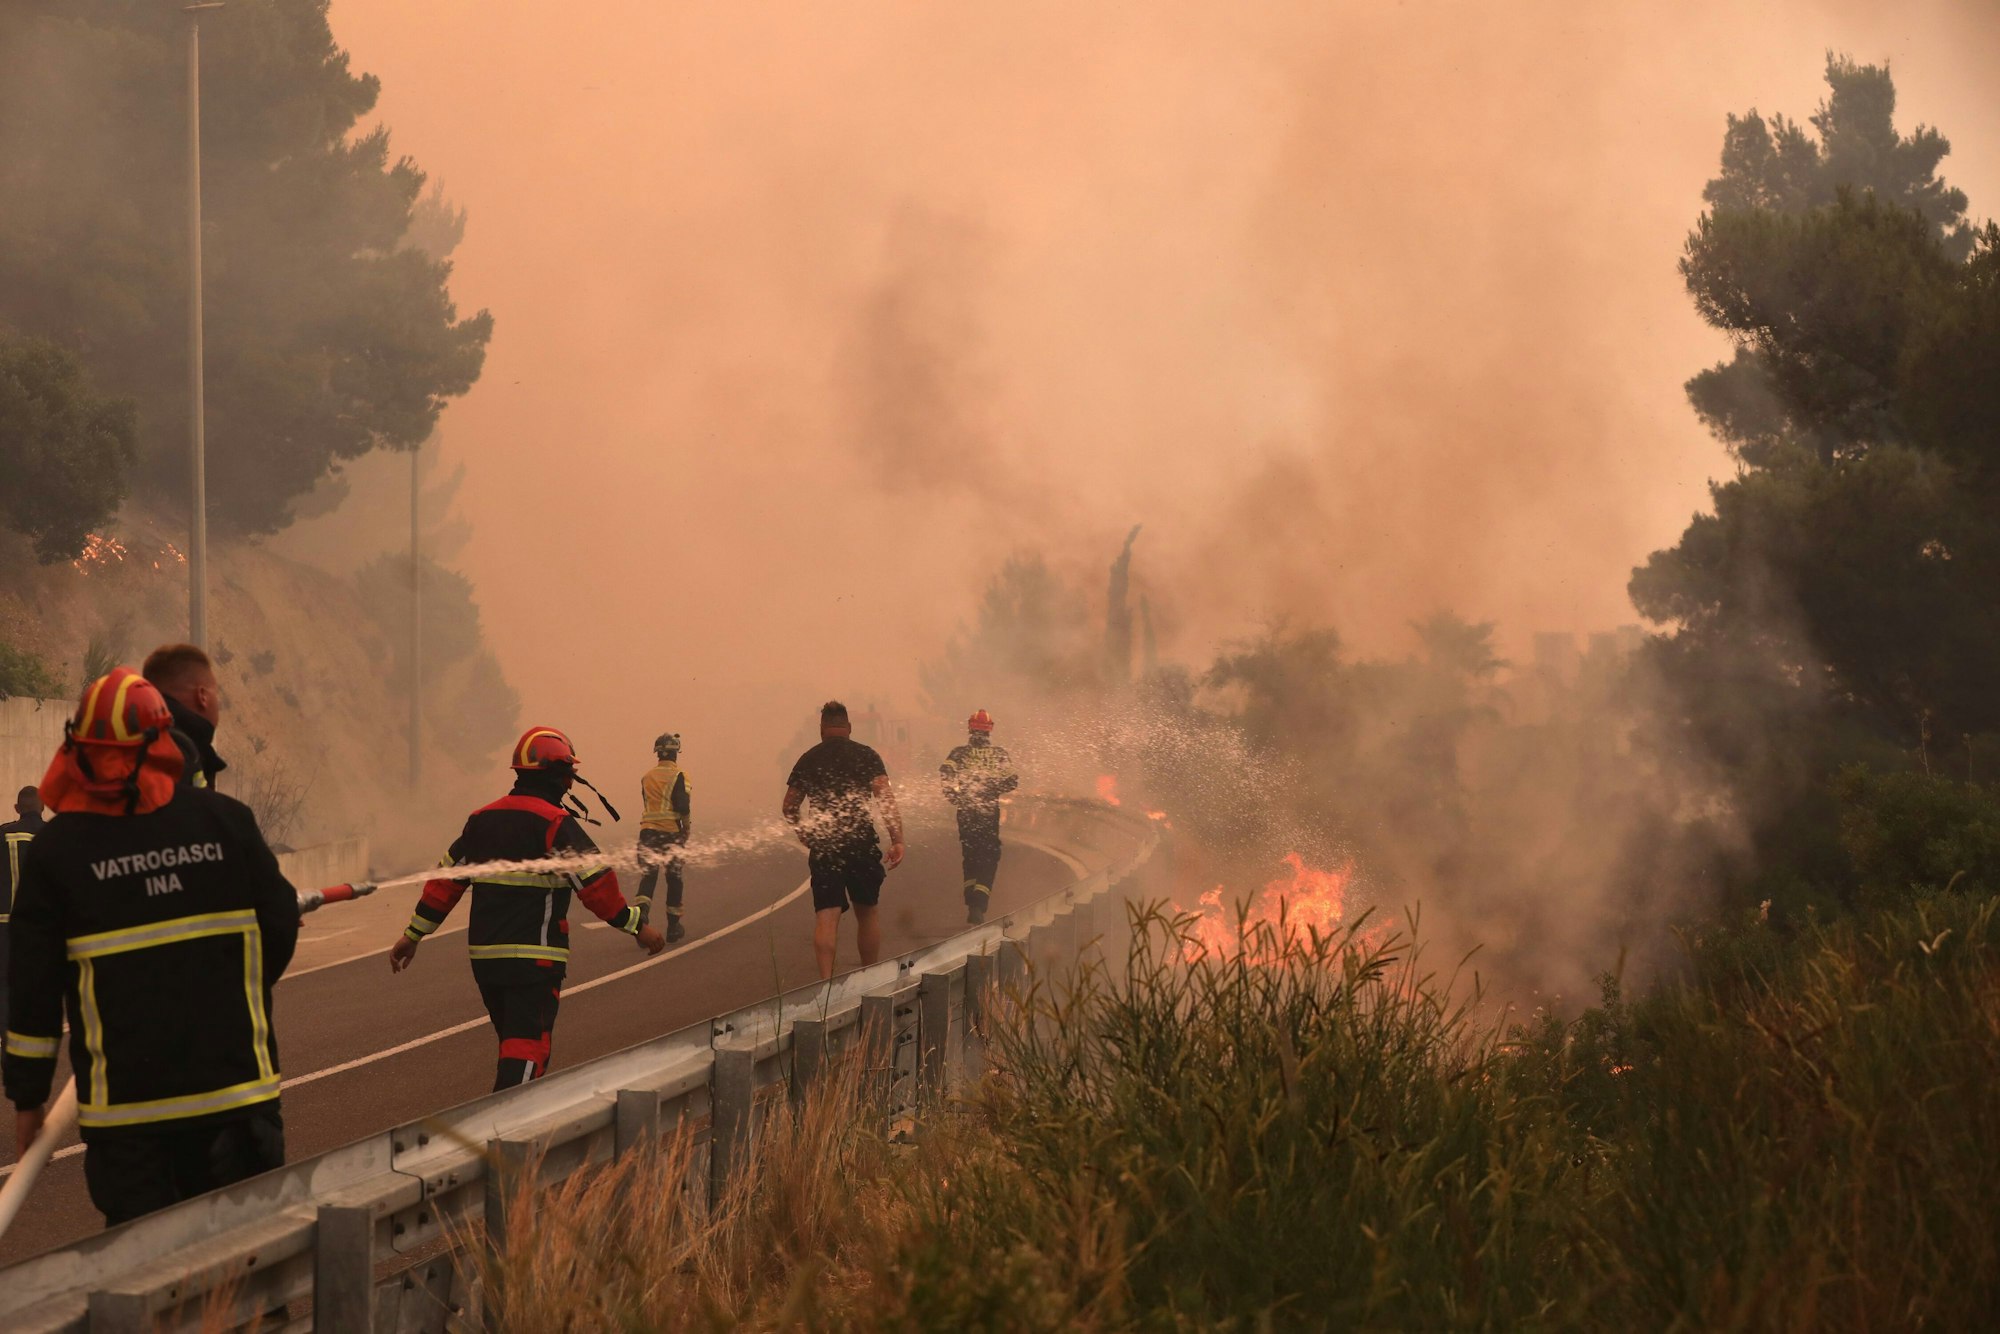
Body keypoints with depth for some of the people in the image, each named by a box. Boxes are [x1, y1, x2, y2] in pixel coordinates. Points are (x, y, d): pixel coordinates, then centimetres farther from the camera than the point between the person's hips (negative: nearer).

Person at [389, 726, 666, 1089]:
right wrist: (637, 926, -5)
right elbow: (596, 884, -14)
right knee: (526, 1049, -8)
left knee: (513, 1042, 20)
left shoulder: (483, 819, 12)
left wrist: (413, 934, 21)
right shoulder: (555, 824, -11)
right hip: (533, 958, -7)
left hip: (484, 955, 8)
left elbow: (446, 879, 15)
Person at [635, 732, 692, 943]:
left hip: (647, 830, 3)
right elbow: (683, 806, -14)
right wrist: (686, 828, 1)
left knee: (648, 876, 1)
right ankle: (673, 928, 16)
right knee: (674, 878, 9)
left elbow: (648, 802, 15)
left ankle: (641, 910, -27)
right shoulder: (677, 776, -7)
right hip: (671, 831, -3)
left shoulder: (647, 777, 10)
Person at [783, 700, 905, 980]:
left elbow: (790, 807, 13)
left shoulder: (808, 760, 7)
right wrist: (897, 840, -13)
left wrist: (805, 834, 30)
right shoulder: (866, 755, 0)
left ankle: (826, 978, -16)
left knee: (826, 915, -2)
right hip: (862, 843, 0)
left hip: (823, 846, 1)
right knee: (866, 911, 14)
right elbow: (886, 798, -11)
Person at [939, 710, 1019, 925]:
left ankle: (971, 905, 19)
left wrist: (952, 795, -6)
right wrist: (995, 789, 12)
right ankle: (979, 905, -15)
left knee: (970, 858, 18)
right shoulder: (999, 754, 1)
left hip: (966, 810, 1)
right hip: (990, 811, -1)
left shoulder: (960, 753, 0)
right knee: (989, 860, 3)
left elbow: (945, 772, -16)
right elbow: (1013, 780, -4)